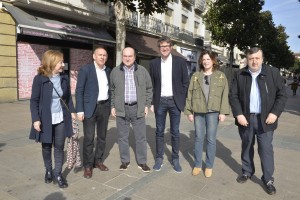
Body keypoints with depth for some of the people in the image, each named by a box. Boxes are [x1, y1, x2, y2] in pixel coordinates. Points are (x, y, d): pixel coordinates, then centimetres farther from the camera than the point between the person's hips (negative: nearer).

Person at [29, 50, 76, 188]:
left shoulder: (64, 78, 0)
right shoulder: (39, 79, -12)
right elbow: (34, 100, -9)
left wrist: (72, 111, 3)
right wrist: (36, 119, -14)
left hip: (61, 119, 3)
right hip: (45, 120, -2)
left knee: (59, 147, 7)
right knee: (46, 147, 13)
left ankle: (58, 174, 20)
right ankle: (48, 171, 34)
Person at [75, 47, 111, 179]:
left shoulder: (108, 71, 9)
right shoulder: (85, 69, -6)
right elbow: (79, 91, -8)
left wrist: (112, 106, 9)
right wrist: (80, 110, -13)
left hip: (105, 106, 5)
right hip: (90, 107, -5)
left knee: (102, 136, 12)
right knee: (89, 138, 0)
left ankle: (98, 161, 28)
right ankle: (88, 166, 14)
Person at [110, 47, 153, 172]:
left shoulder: (142, 71, 2)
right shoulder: (115, 72, 3)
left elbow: (149, 89, 7)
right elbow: (112, 91, 8)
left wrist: (147, 105, 1)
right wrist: (113, 106, 3)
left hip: (138, 108, 0)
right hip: (121, 109, 1)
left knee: (141, 137, 6)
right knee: (122, 137, 9)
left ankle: (142, 162, 19)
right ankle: (125, 161, 24)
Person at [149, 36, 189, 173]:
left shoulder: (180, 62, -1)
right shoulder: (154, 63, 3)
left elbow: (185, 82, 1)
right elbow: (151, 84, 5)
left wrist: (182, 101, -4)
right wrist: (152, 102, 1)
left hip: (175, 101, -1)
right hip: (160, 101, 1)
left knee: (175, 132, 7)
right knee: (159, 132, 8)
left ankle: (175, 159, 21)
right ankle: (159, 158, 21)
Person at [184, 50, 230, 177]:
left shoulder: (220, 76, 5)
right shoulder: (196, 76, 8)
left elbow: (225, 95, 0)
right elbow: (190, 94, 5)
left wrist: (223, 112, -8)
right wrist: (189, 111, 0)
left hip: (213, 111, -1)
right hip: (198, 111, 2)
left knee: (211, 139, 5)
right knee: (198, 138, 9)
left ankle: (209, 166, 19)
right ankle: (197, 165, 22)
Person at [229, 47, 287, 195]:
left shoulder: (273, 73, -2)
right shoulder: (239, 75, 1)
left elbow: (282, 94, -1)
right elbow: (233, 95, -1)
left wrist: (275, 113, -11)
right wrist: (238, 114, -10)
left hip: (265, 119, -1)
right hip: (246, 118, 2)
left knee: (266, 149, 3)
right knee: (246, 147, 14)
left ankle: (268, 179, 18)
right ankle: (247, 172, 32)